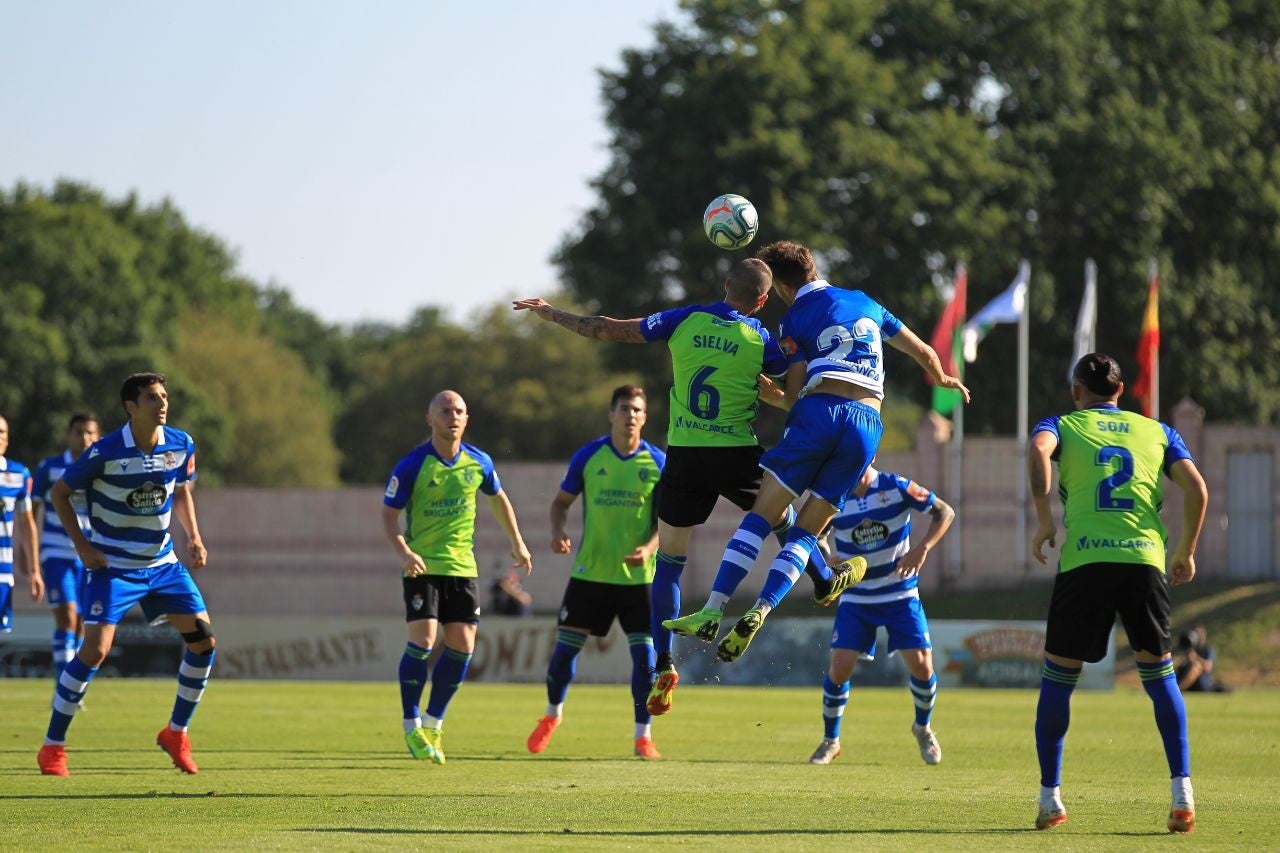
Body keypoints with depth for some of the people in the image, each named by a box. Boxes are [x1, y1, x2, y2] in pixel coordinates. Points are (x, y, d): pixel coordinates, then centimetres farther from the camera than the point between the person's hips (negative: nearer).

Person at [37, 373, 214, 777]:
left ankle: (176, 733, 15)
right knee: (95, 650, -16)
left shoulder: (181, 445, -5)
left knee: (203, 641, -3)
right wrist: (82, 546, -14)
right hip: (112, 566, -5)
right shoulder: (105, 452, -19)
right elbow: (59, 493, -7)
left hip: (162, 562, 5)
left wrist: (194, 538, 0)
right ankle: (52, 747, -4)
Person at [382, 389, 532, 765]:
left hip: (462, 565, 4)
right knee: (423, 640, -13)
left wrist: (517, 543, 24)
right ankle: (412, 727, 1)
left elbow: (498, 498, 20)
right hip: (422, 566, -4)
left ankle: (433, 724, 14)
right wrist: (403, 552, -27)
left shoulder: (478, 462, 1)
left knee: (462, 645, -1)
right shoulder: (412, 465, -12)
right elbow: (389, 514, -10)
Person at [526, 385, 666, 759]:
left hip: (638, 574, 0)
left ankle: (643, 736, 5)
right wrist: (557, 532, -11)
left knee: (644, 653, -6)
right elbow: (562, 501, 9)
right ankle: (552, 715, 29)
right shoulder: (588, 456, -1)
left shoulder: (658, 463, -2)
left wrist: (648, 548, -16)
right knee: (565, 646, 3)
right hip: (590, 571, 1)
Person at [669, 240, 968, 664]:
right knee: (806, 532, 6)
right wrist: (943, 379, 51)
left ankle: (713, 610, -13)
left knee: (761, 513, -2)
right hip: (868, 424, 4)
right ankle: (757, 613, -13)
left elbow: (795, 394, 3)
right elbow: (923, 352, 33)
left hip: (821, 410, -4)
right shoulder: (865, 303, 24)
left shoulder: (795, 317, 10)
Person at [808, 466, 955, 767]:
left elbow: (945, 511, -6)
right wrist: (834, 563, -20)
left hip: (900, 595, -1)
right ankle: (830, 741, 11)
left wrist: (922, 549, -20)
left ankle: (923, 727, 23)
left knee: (921, 664, -8)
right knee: (839, 668, -10)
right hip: (855, 598, 1)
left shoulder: (896, 487, -13)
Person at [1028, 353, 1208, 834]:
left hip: (1083, 561, -1)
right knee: (1159, 674, 13)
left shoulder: (1063, 425, 16)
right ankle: (1182, 793, 1)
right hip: (1144, 559, 2)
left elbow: (1038, 450, -8)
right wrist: (1186, 552, 19)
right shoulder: (1156, 432, 22)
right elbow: (1196, 490, 9)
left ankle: (1050, 797, 11)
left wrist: (1043, 520, -4)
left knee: (1058, 676, 10)